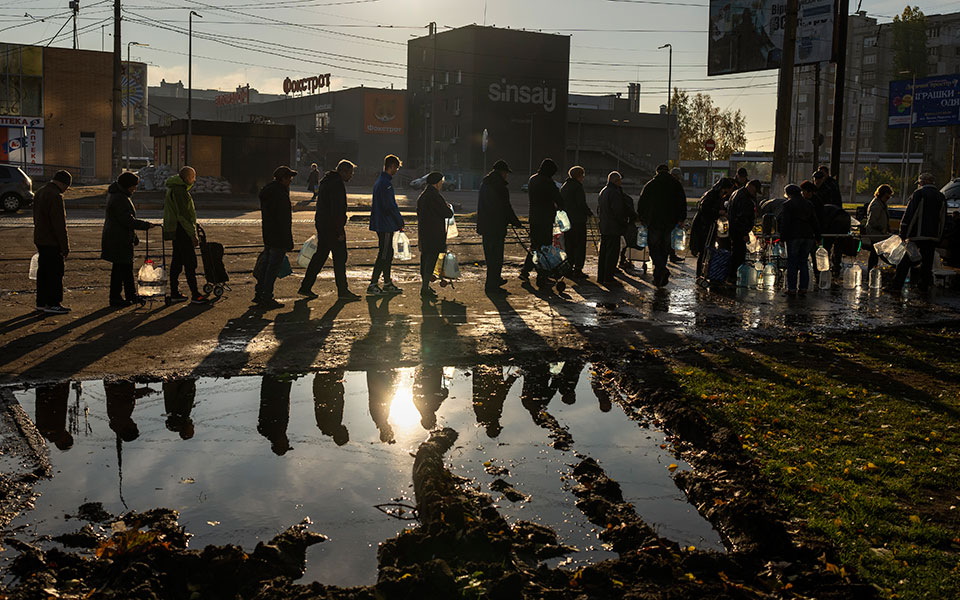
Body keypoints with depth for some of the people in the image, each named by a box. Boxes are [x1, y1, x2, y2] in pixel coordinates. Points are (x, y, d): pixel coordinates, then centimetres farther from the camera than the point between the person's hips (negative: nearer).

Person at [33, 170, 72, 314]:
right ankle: (52, 304, 0)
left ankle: (41, 302, 20)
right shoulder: (56, 196, -19)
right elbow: (59, 224, -21)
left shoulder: (40, 192, 14)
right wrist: (65, 246, -16)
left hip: (40, 241, 10)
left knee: (43, 272, 15)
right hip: (52, 242, -10)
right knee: (55, 272, -3)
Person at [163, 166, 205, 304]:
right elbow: (183, 215, -21)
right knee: (190, 262, -8)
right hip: (181, 231, -11)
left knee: (177, 261, 12)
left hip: (176, 231, 11)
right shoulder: (179, 190, -16)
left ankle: (174, 293, 16)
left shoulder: (175, 188, 18)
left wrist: (193, 231, 25)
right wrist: (193, 235, -19)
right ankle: (195, 295, -6)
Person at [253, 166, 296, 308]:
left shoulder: (266, 191, 12)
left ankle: (259, 294, 22)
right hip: (279, 238, -9)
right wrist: (288, 242, -18)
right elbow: (283, 220, -21)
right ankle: (267, 299, 1)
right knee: (273, 267, -3)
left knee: (266, 264, 17)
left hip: (268, 236, 9)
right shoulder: (280, 194, -19)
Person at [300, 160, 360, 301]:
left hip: (322, 224, 10)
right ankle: (342, 290, 1)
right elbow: (337, 209, -21)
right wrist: (340, 231, -20)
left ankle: (305, 287, 15)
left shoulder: (326, 181, 17)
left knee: (320, 256, 13)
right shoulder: (338, 184, -16)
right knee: (340, 257, -3)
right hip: (333, 227, -10)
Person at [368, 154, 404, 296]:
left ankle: (387, 283, 22)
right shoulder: (386, 183, -17)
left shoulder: (379, 181, 16)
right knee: (383, 255, -7)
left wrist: (397, 221, 18)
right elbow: (390, 206, -20)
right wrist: (400, 221, -9)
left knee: (388, 253, 15)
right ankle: (372, 285, -6)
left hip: (380, 224, 10)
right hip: (386, 225, -10)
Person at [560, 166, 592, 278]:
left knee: (569, 245, 13)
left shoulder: (564, 187, 12)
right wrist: (590, 213, -2)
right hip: (578, 220, -8)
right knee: (580, 245, -2)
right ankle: (578, 270, -4)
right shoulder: (577, 187, -13)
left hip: (566, 221, 8)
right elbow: (581, 204, -16)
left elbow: (560, 203, 16)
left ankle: (569, 268, 15)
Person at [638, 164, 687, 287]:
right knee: (664, 249, 11)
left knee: (654, 248, 2)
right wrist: (681, 220, 6)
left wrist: (642, 219, 16)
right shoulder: (676, 185, 6)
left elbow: (641, 203, 5)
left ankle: (662, 270, -21)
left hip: (654, 222, -2)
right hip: (670, 223, 2)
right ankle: (658, 278, 14)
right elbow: (682, 203, 3)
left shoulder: (650, 185, 2)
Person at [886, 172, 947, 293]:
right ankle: (923, 286, 16)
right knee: (927, 261, 13)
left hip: (918, 234, -5)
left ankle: (896, 285, -1)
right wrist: (939, 235, 22)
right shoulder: (941, 196, 12)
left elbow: (909, 214, -11)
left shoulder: (919, 194, -6)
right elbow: (943, 220, 17)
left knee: (905, 260, -1)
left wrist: (903, 233, -8)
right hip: (934, 236, 5)